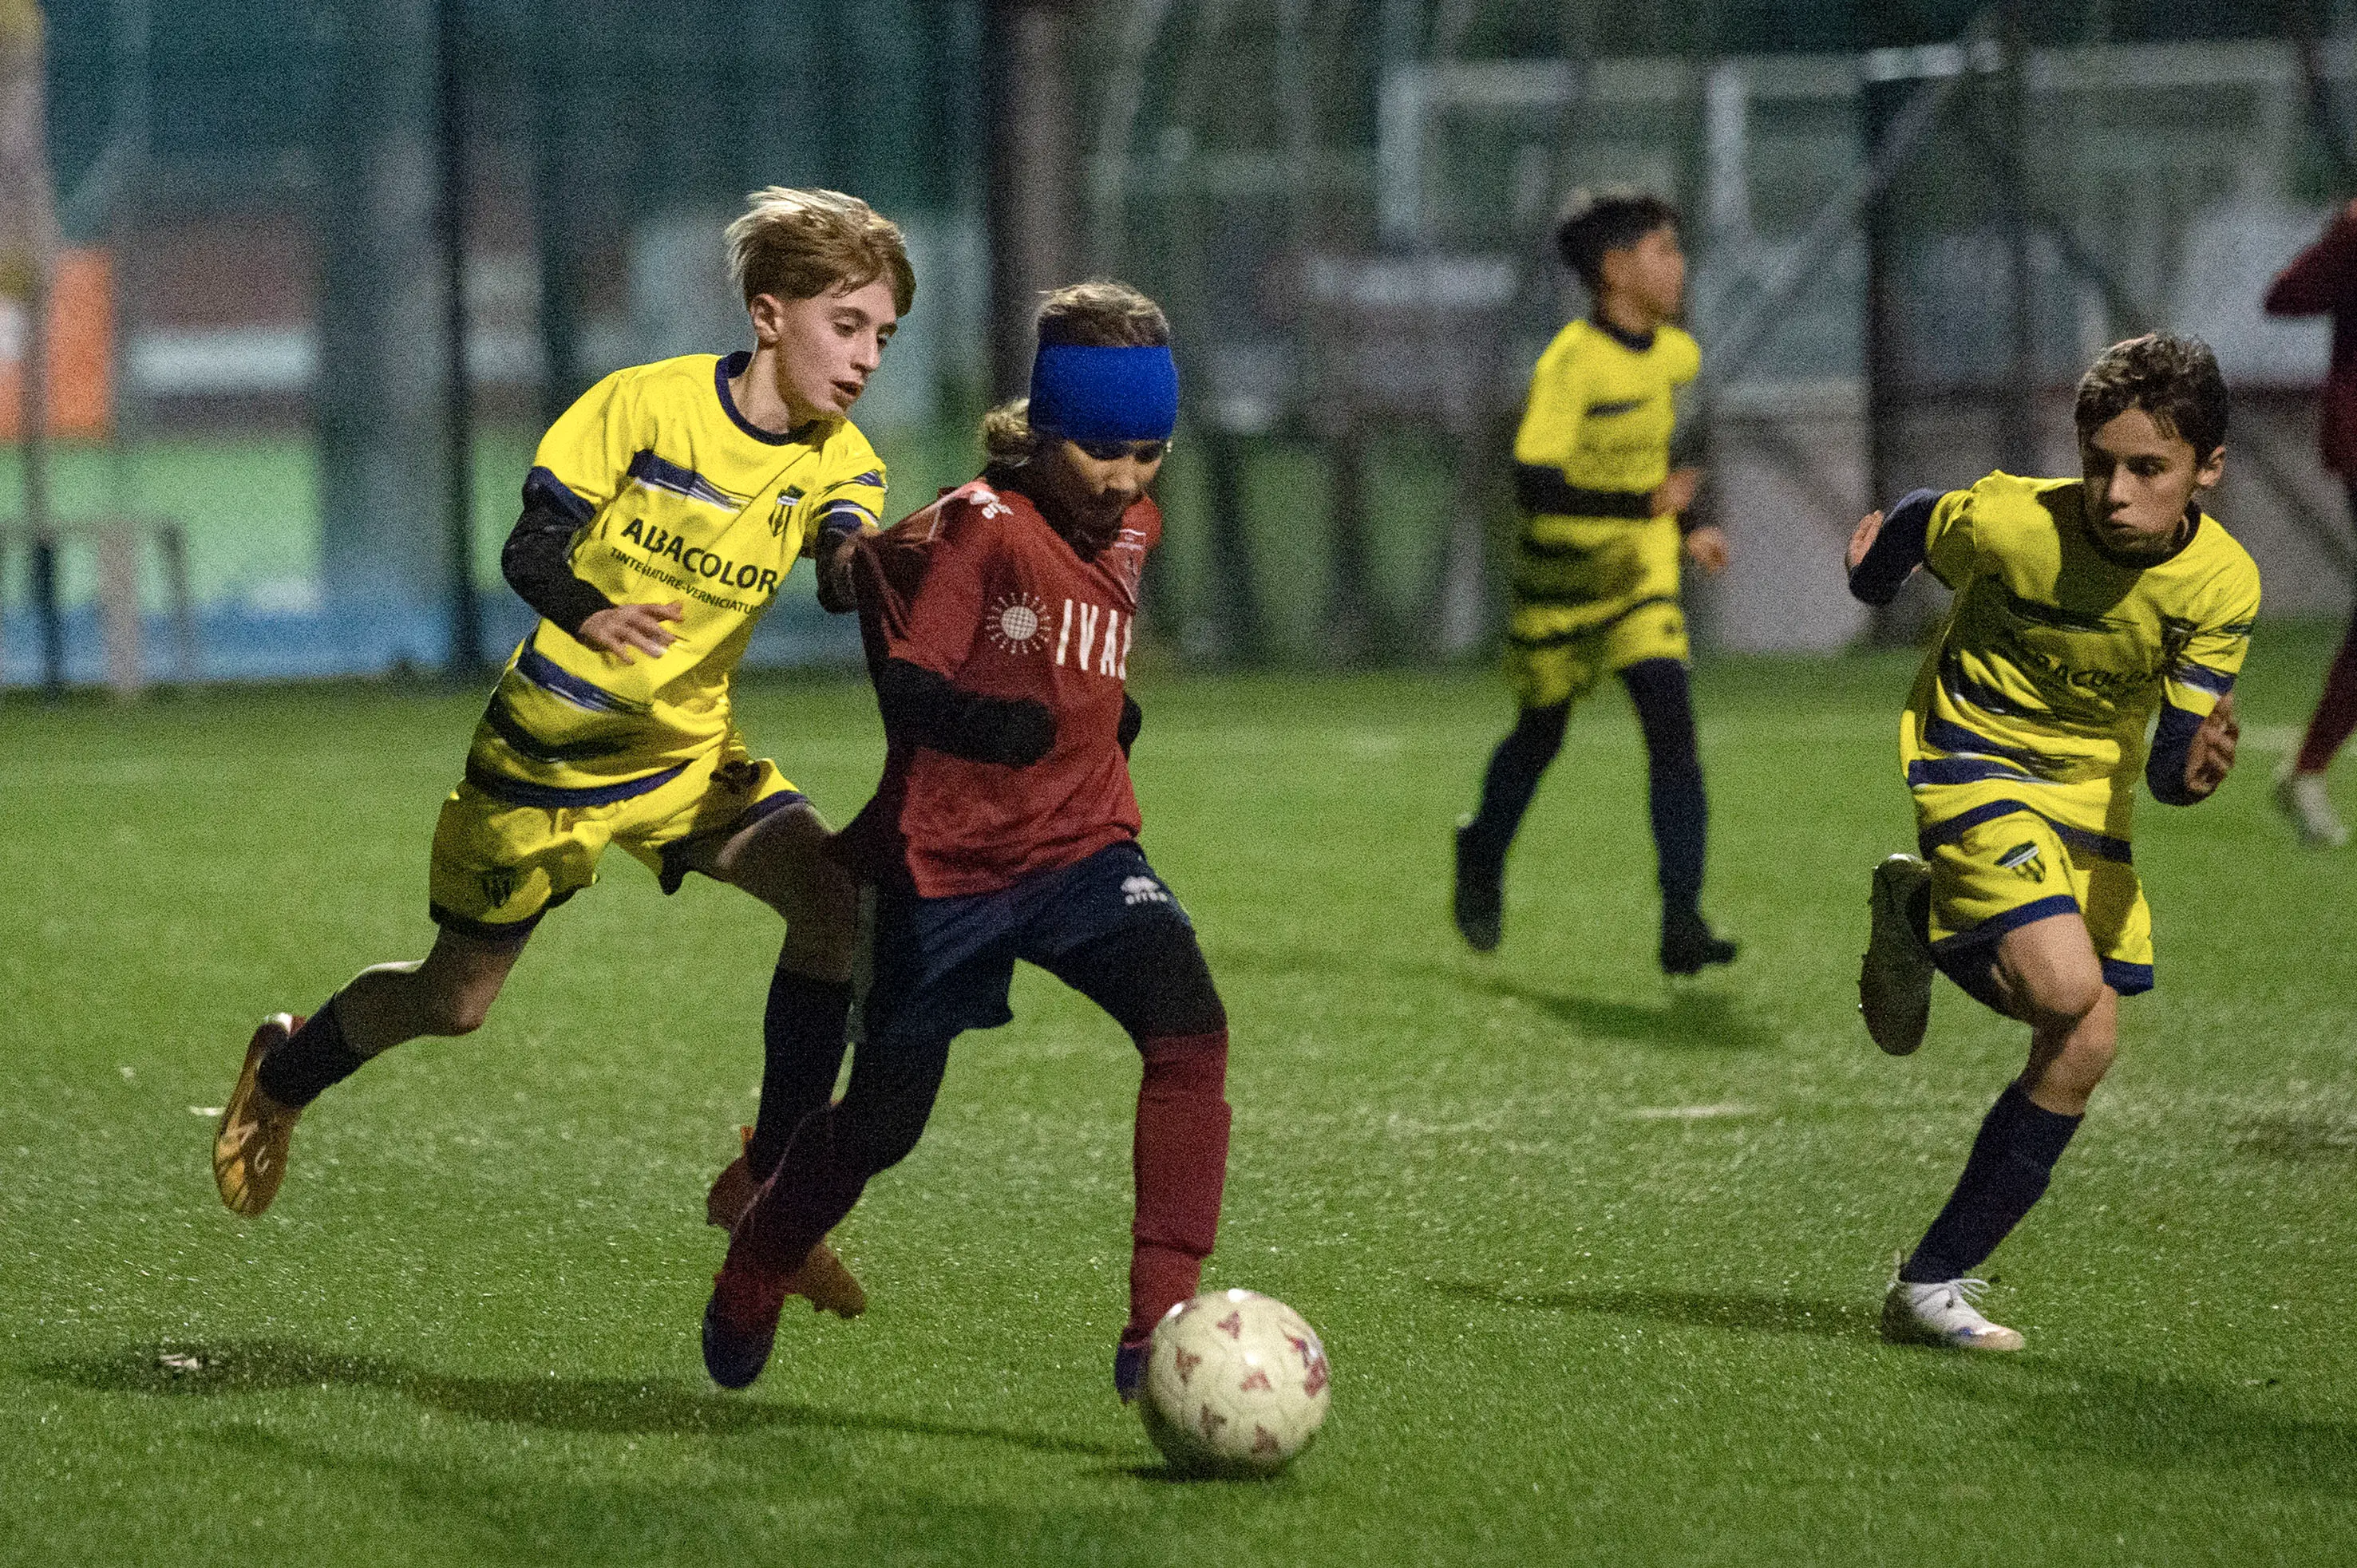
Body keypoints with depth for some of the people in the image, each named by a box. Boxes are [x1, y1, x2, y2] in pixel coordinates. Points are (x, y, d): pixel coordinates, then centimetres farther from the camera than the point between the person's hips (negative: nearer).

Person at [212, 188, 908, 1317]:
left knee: (834, 896, -23)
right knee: (453, 1001, 8)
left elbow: (849, 577, -26)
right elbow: (530, 549, -15)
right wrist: (592, 616, -37)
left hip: (689, 751, 3)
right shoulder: (644, 404, -16)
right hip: (549, 751, -3)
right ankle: (284, 1074, 42)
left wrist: (869, 560, -51)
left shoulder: (836, 459, -7)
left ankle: (768, 1182, -12)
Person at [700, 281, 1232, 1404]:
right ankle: (748, 1287, 38)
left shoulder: (1130, 528, 6)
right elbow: (906, 683, -21)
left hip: (1084, 846, 5)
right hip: (949, 863, -4)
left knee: (1189, 1030, -22)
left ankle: (1164, 1326, -22)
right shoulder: (981, 526, -16)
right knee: (883, 1118, 7)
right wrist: (976, 722, -36)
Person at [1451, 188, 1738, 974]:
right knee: (1540, 736, 14)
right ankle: (1482, 858, 46)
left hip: (1640, 571, 4)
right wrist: (1645, 505, -35)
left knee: (1671, 723, -15)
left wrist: (1684, 528, 14)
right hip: (1561, 575, -4)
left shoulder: (1674, 354, 1)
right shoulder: (1570, 364, -21)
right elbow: (1534, 485, -29)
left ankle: (1682, 924, -18)